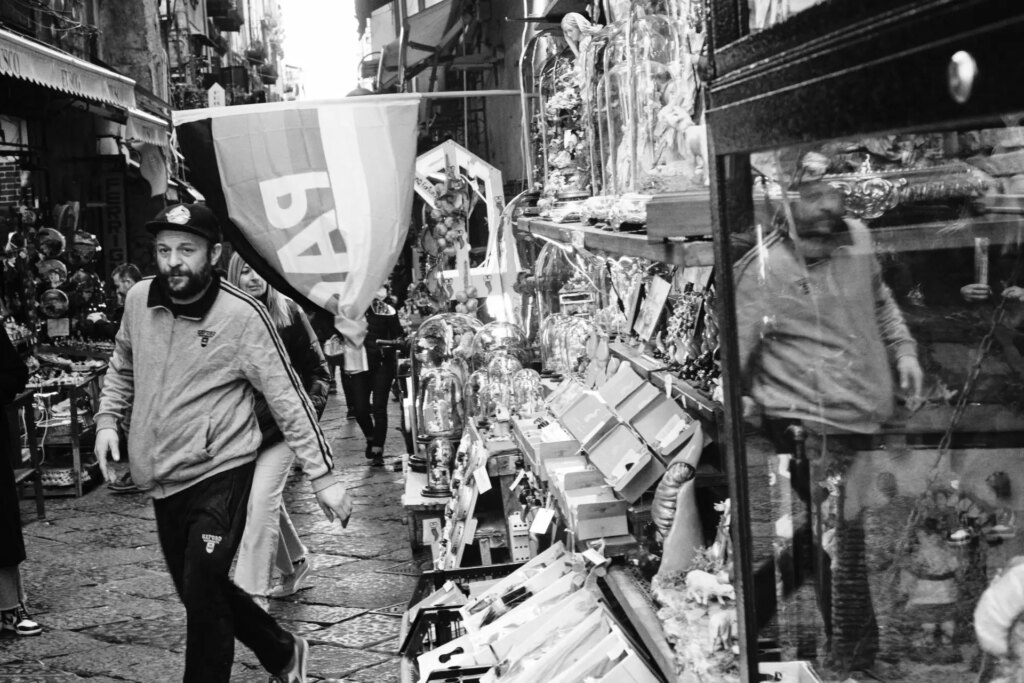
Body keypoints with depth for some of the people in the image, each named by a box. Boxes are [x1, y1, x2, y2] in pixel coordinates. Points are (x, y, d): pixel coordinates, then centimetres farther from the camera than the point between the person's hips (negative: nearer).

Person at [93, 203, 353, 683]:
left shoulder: (242, 315, -17)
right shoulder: (138, 300, -1)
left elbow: (288, 399, -15)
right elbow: (122, 368, 17)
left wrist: (322, 477, -17)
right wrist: (107, 419, 1)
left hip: (219, 474, -6)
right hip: (161, 479, 6)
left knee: (203, 595, -10)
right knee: (198, 592, 19)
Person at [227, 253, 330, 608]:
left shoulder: (288, 312, -3)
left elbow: (316, 367, 4)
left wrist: (312, 406, -7)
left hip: (282, 421, -3)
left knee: (262, 499, -13)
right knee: (267, 501, 15)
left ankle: (253, 591, -12)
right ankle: (294, 562, 39)